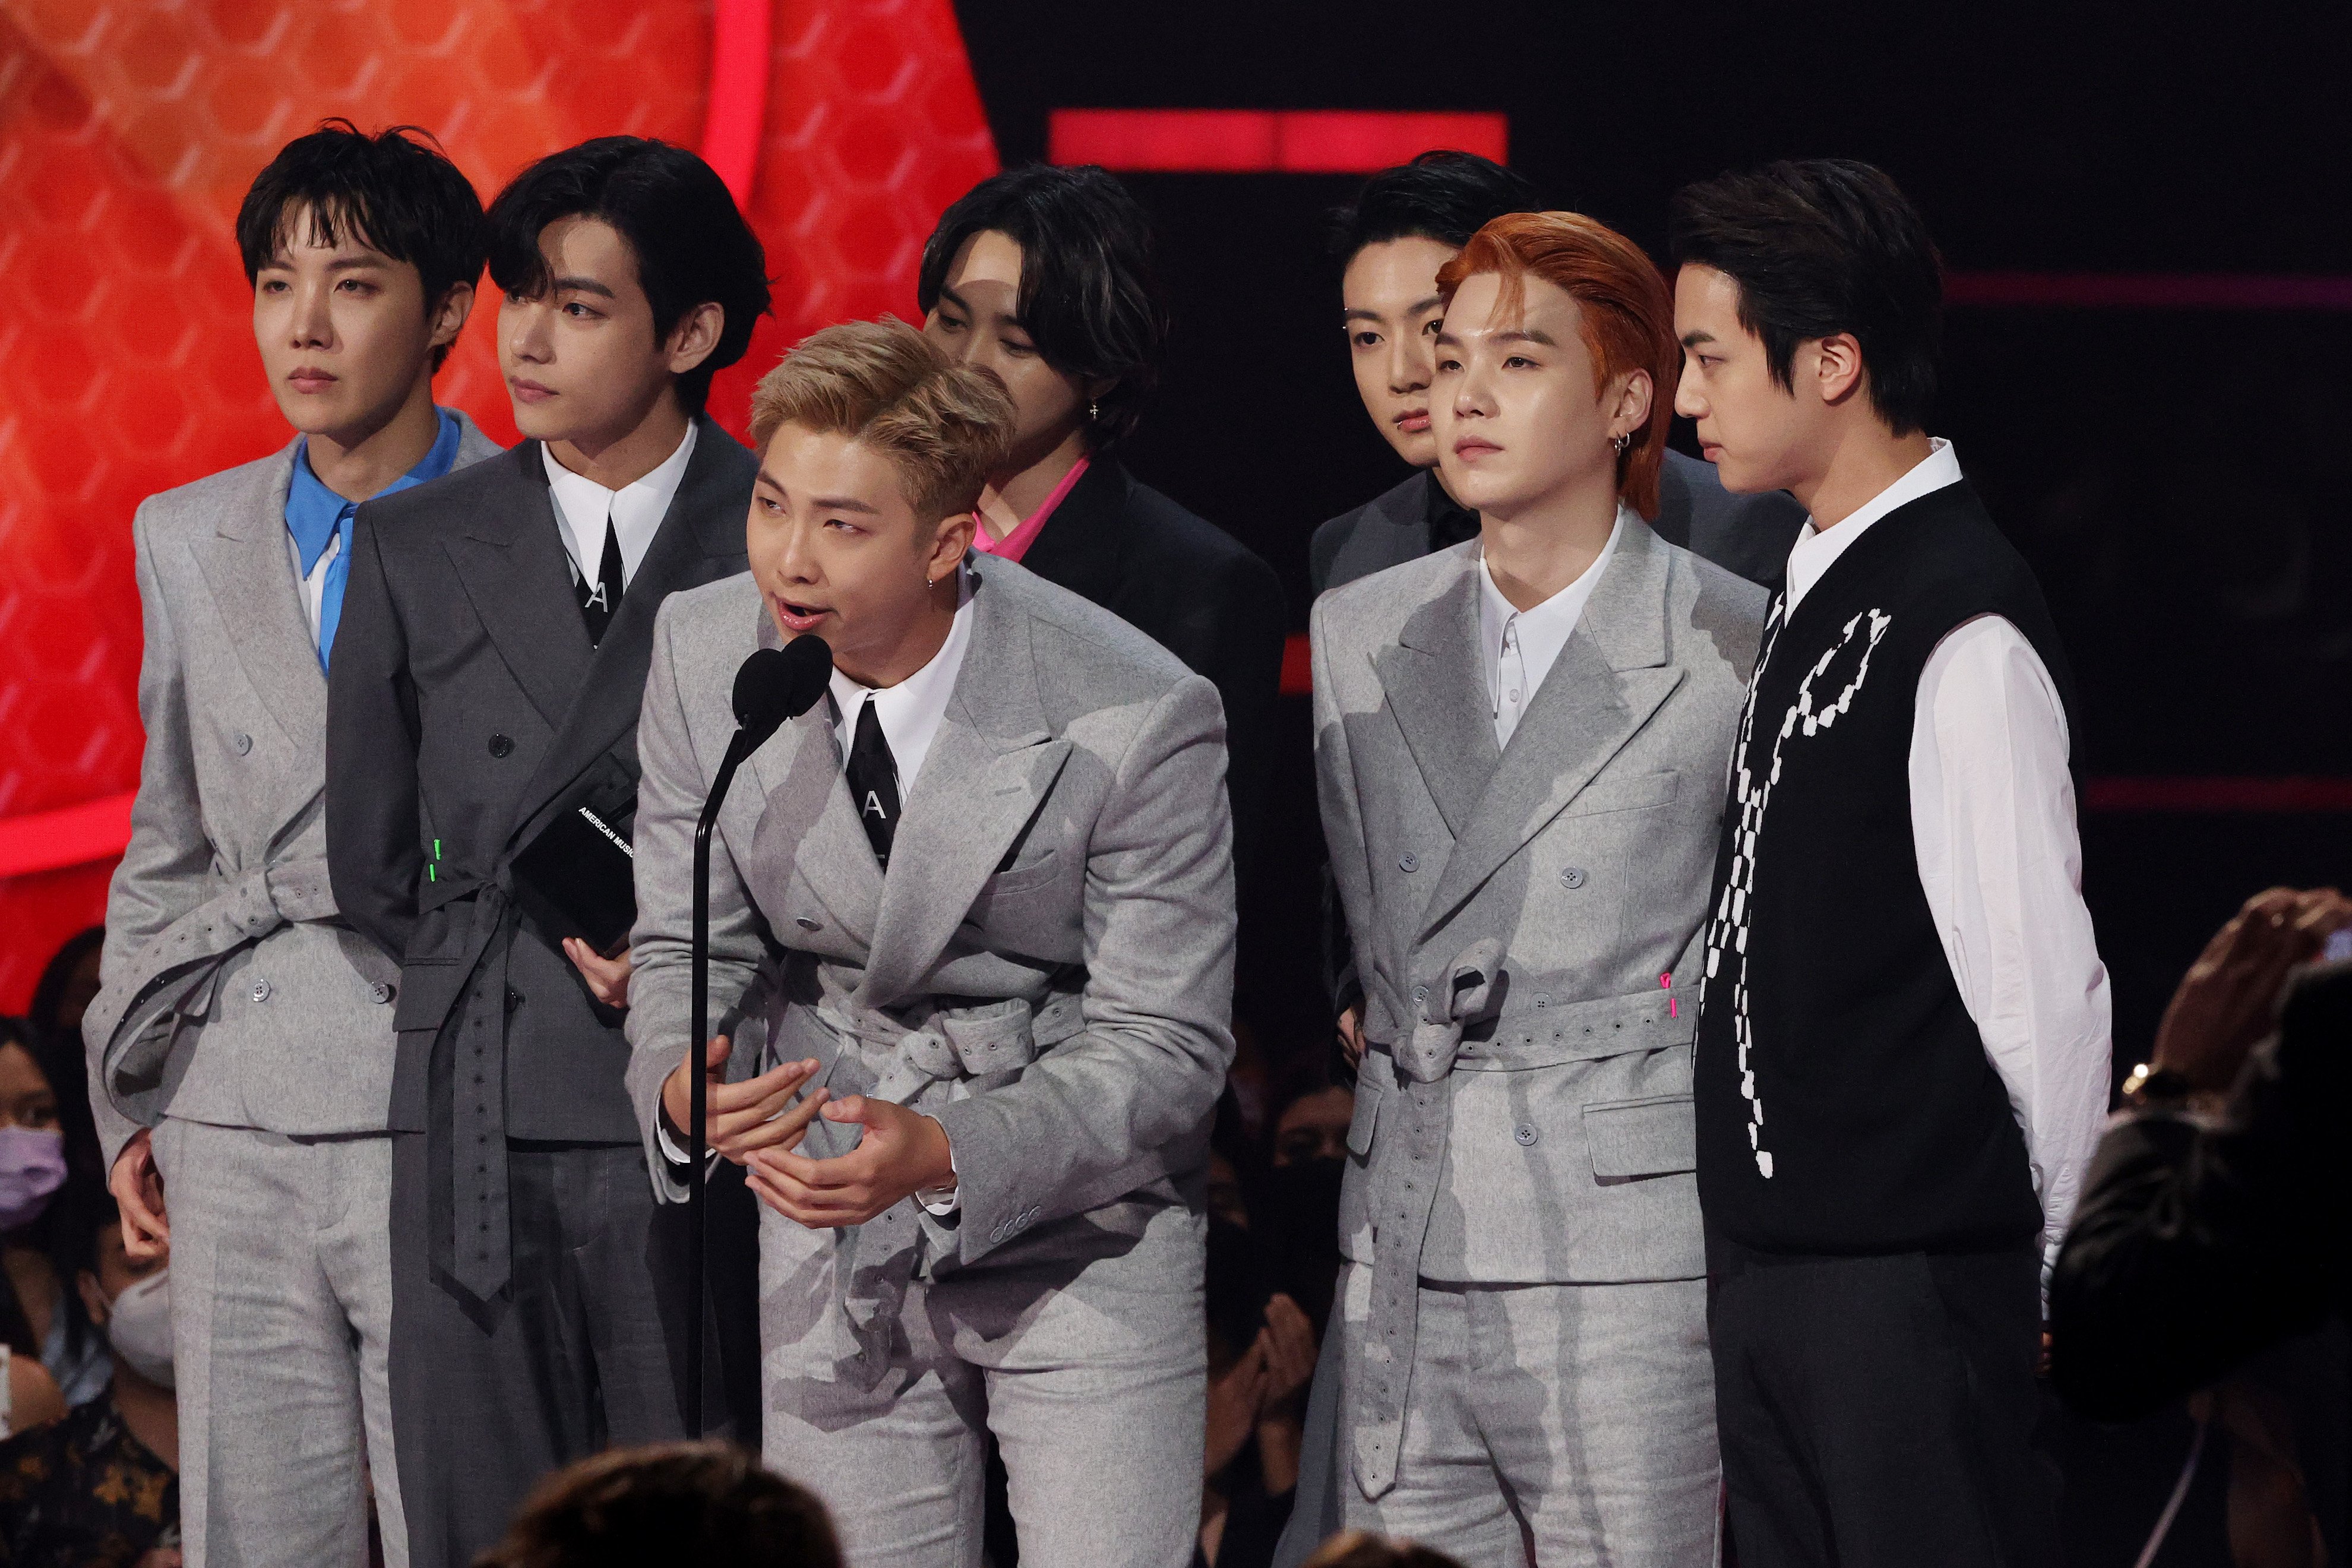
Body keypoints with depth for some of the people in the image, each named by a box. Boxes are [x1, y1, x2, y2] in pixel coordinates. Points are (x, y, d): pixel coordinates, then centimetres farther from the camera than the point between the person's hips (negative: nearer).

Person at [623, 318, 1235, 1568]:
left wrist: (946, 1157, -32)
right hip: (831, 1237, 3)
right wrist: (683, 1080, -22)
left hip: (1076, 1227, -3)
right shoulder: (702, 653, -8)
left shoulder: (1138, 719, -21)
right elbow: (687, 944, 2)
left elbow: (1163, 1046, -16)